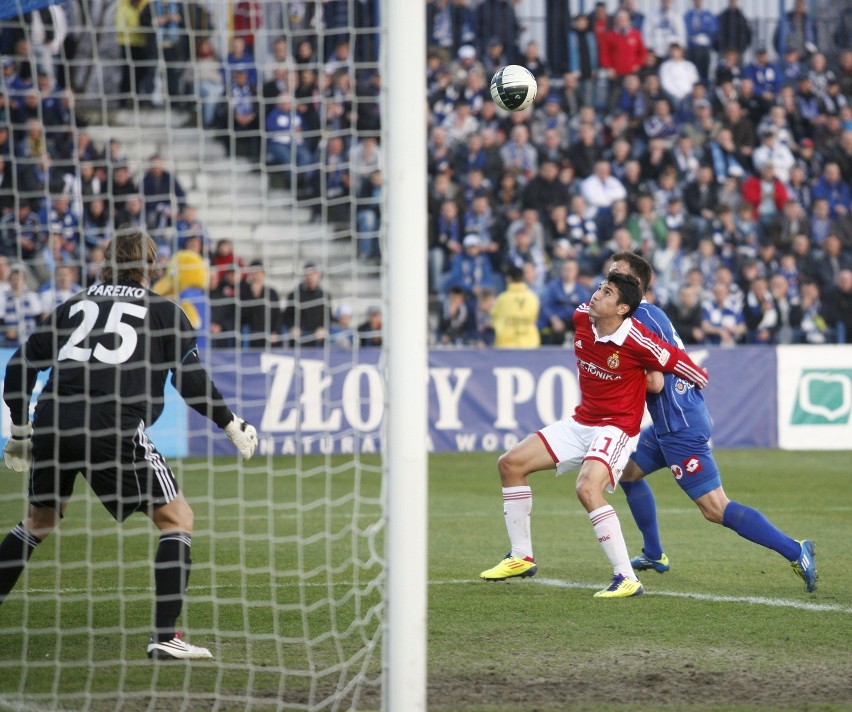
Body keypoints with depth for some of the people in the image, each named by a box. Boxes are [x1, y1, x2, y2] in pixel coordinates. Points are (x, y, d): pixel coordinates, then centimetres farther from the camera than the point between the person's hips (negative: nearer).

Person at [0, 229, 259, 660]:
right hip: (112, 428, -4)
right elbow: (191, 380, 3)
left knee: (39, 519, 27)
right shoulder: (163, 312, 12)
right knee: (177, 517, 8)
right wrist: (232, 425, 14)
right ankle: (164, 637, -2)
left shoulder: (73, 307, 22)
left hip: (51, 421, 5)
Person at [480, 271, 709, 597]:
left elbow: (679, 362, -16)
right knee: (510, 463, 5)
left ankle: (627, 579, -28)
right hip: (581, 422, 8)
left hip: (617, 428, -8)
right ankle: (522, 557, 16)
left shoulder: (638, 342, -26)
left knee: (587, 488, -33)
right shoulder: (581, 318, -5)